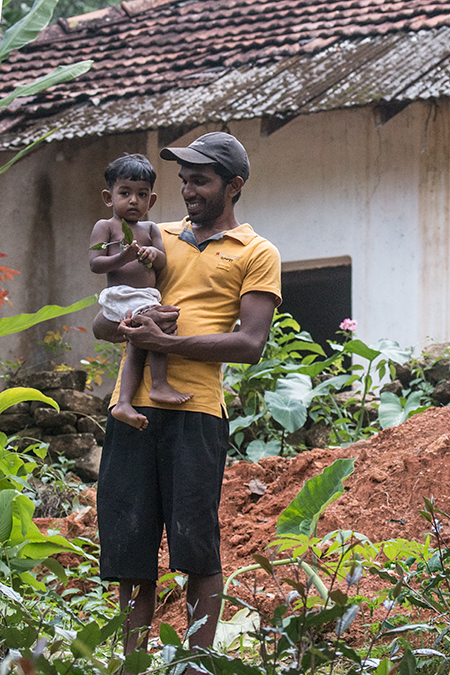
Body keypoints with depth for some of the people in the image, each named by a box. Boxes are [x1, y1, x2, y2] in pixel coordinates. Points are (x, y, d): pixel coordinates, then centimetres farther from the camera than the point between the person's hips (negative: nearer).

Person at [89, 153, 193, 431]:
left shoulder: (150, 229, 20)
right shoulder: (106, 226, 3)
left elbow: (162, 262, 9)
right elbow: (95, 263, -6)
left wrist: (153, 255, -16)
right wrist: (122, 258, -24)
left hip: (147, 297, 7)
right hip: (122, 295, -7)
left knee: (138, 347, 0)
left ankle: (124, 402, -2)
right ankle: (160, 385, -23)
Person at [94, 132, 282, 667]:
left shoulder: (256, 254, 8)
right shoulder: (157, 239, 22)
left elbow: (250, 344, -4)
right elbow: (101, 324, 20)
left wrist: (165, 341, -12)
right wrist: (128, 326, -4)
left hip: (196, 410, -4)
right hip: (133, 403, 4)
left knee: (196, 547, -6)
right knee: (129, 544, 2)